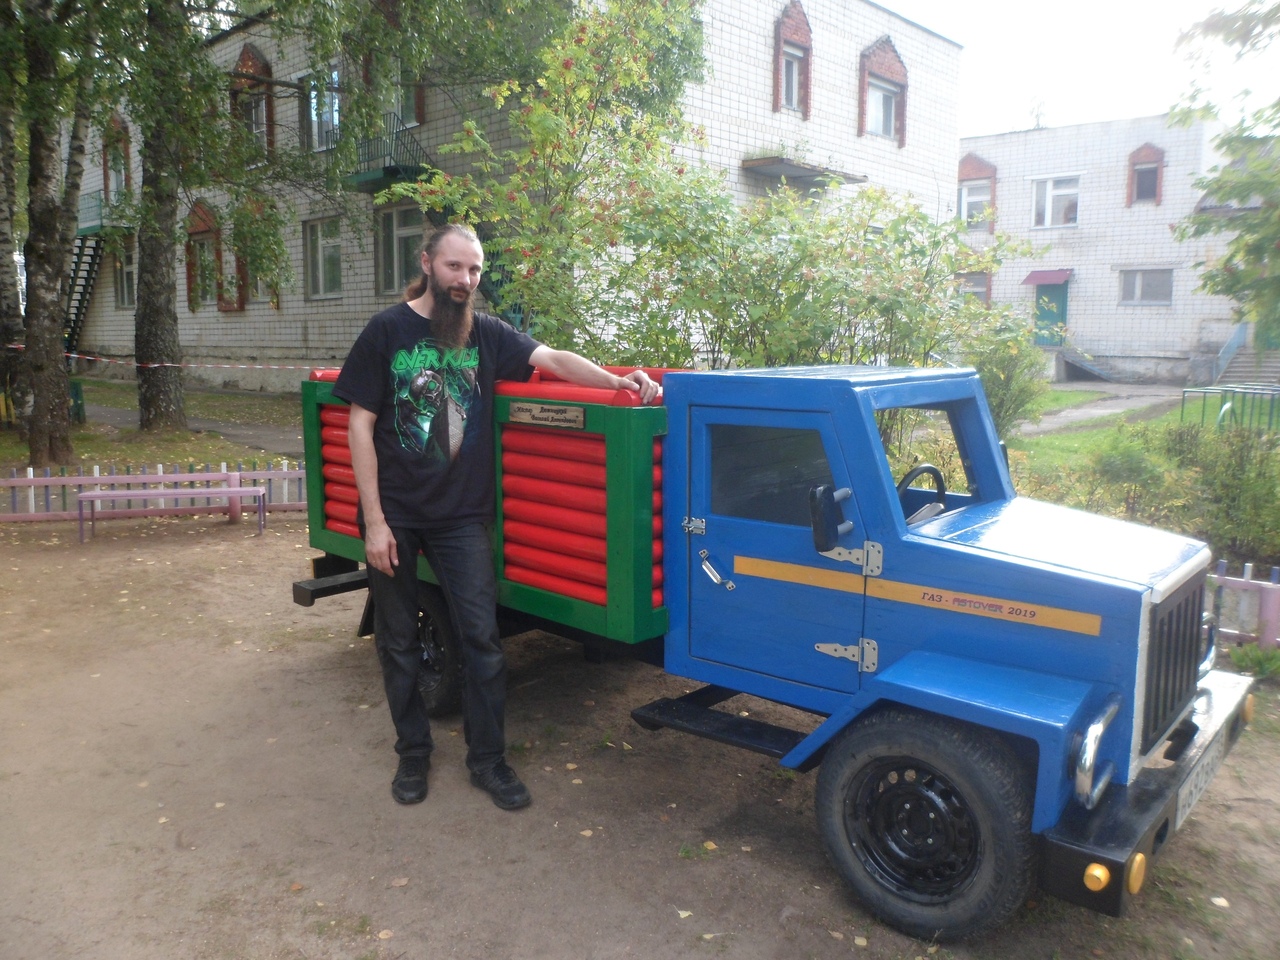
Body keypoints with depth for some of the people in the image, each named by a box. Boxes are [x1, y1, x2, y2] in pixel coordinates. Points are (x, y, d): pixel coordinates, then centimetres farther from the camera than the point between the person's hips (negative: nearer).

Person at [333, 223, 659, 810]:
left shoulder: (485, 333, 2)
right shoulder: (387, 332, -4)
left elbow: (552, 358, -9)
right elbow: (360, 426, -6)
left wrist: (615, 380, -29)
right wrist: (374, 520, -11)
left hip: (461, 514, 1)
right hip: (394, 516, -1)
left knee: (481, 636, 1)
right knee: (399, 641, 11)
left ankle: (488, 759, 16)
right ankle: (413, 754, 29)